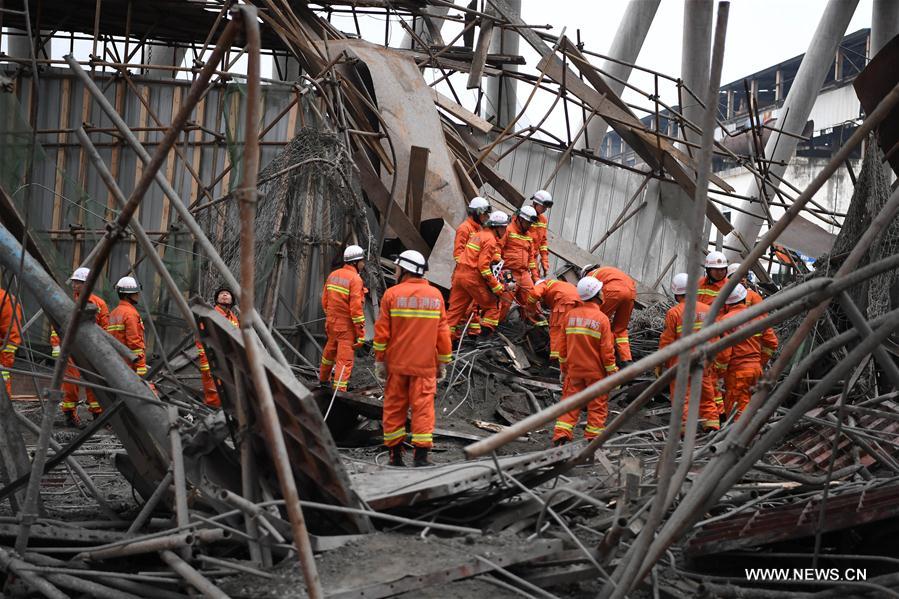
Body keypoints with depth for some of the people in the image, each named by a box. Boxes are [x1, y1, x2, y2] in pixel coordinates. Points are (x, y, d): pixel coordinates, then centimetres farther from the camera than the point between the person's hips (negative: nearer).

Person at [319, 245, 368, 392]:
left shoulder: (332, 275, 6)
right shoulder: (355, 279, -17)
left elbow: (325, 300, 13)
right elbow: (356, 308, -21)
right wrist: (361, 333, -18)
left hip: (332, 323, 8)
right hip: (347, 326, -8)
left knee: (329, 352, 26)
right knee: (344, 359, -3)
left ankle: (323, 379, 44)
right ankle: (339, 391, -5)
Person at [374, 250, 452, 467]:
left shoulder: (392, 294, -5)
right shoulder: (436, 295, 2)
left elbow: (382, 331, -5)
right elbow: (443, 333, 4)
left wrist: (379, 360, 4)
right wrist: (443, 363, 12)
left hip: (396, 363, -1)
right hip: (425, 365, 1)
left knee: (394, 407, 9)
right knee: (423, 407, 1)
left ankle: (395, 454, 12)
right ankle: (421, 455, -5)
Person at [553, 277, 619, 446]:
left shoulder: (571, 315, 1)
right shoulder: (602, 319, -12)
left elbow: (563, 345, 7)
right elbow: (607, 350, -12)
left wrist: (563, 369, 17)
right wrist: (613, 374, -3)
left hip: (574, 370, 4)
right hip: (596, 372, -4)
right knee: (597, 407, 7)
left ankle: (560, 438, -3)